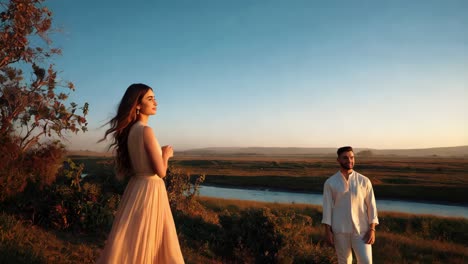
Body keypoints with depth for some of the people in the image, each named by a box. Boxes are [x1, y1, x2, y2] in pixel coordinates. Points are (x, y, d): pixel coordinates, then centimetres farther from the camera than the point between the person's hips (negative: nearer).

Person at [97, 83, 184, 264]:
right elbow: (161, 171, -19)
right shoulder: (146, 130, -19)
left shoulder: (130, 129, 7)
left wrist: (160, 153, 18)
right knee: (140, 244, 4)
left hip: (136, 186, 9)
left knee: (133, 242, 19)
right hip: (149, 189, -9)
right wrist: (166, 154, -2)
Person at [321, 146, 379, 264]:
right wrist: (327, 231, -7)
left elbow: (371, 206, -1)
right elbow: (327, 207, -3)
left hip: (361, 229, 0)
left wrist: (372, 229, -7)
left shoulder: (364, 181, -3)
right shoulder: (330, 182, -4)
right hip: (340, 230, 0)